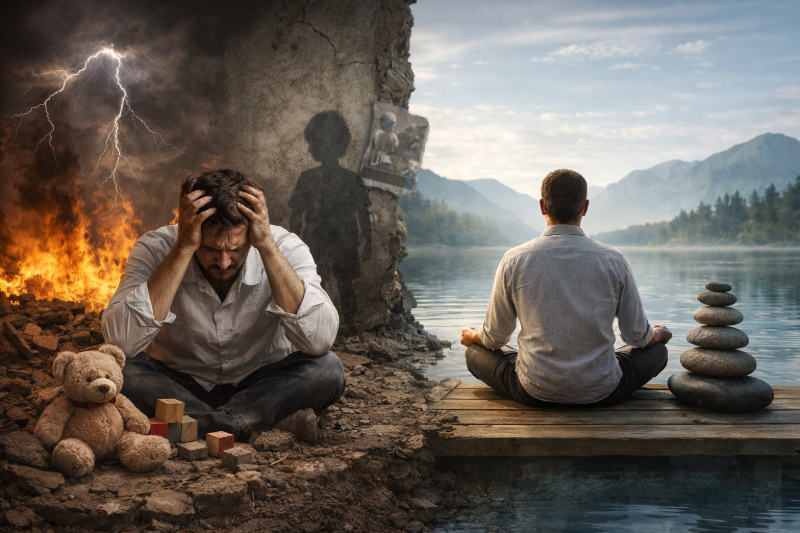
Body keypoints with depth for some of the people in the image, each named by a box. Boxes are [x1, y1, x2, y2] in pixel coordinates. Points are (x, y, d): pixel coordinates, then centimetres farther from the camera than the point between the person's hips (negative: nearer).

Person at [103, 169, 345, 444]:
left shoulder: (285, 248, -19)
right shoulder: (156, 248, -19)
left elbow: (319, 341, -33)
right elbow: (120, 341, -33)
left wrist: (267, 246, -34)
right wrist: (183, 249, -34)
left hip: (261, 388, 0)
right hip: (178, 387, 1)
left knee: (327, 368, -27)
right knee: (120, 370, -30)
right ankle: (275, 422, -27)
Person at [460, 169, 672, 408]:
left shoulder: (514, 260, -10)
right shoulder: (613, 260, -9)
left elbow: (495, 337, 2)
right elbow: (637, 335, 2)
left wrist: (471, 336, 26)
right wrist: (657, 335, 27)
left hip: (534, 393, -1)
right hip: (601, 393, 1)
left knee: (475, 353, 24)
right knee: (658, 351, 27)